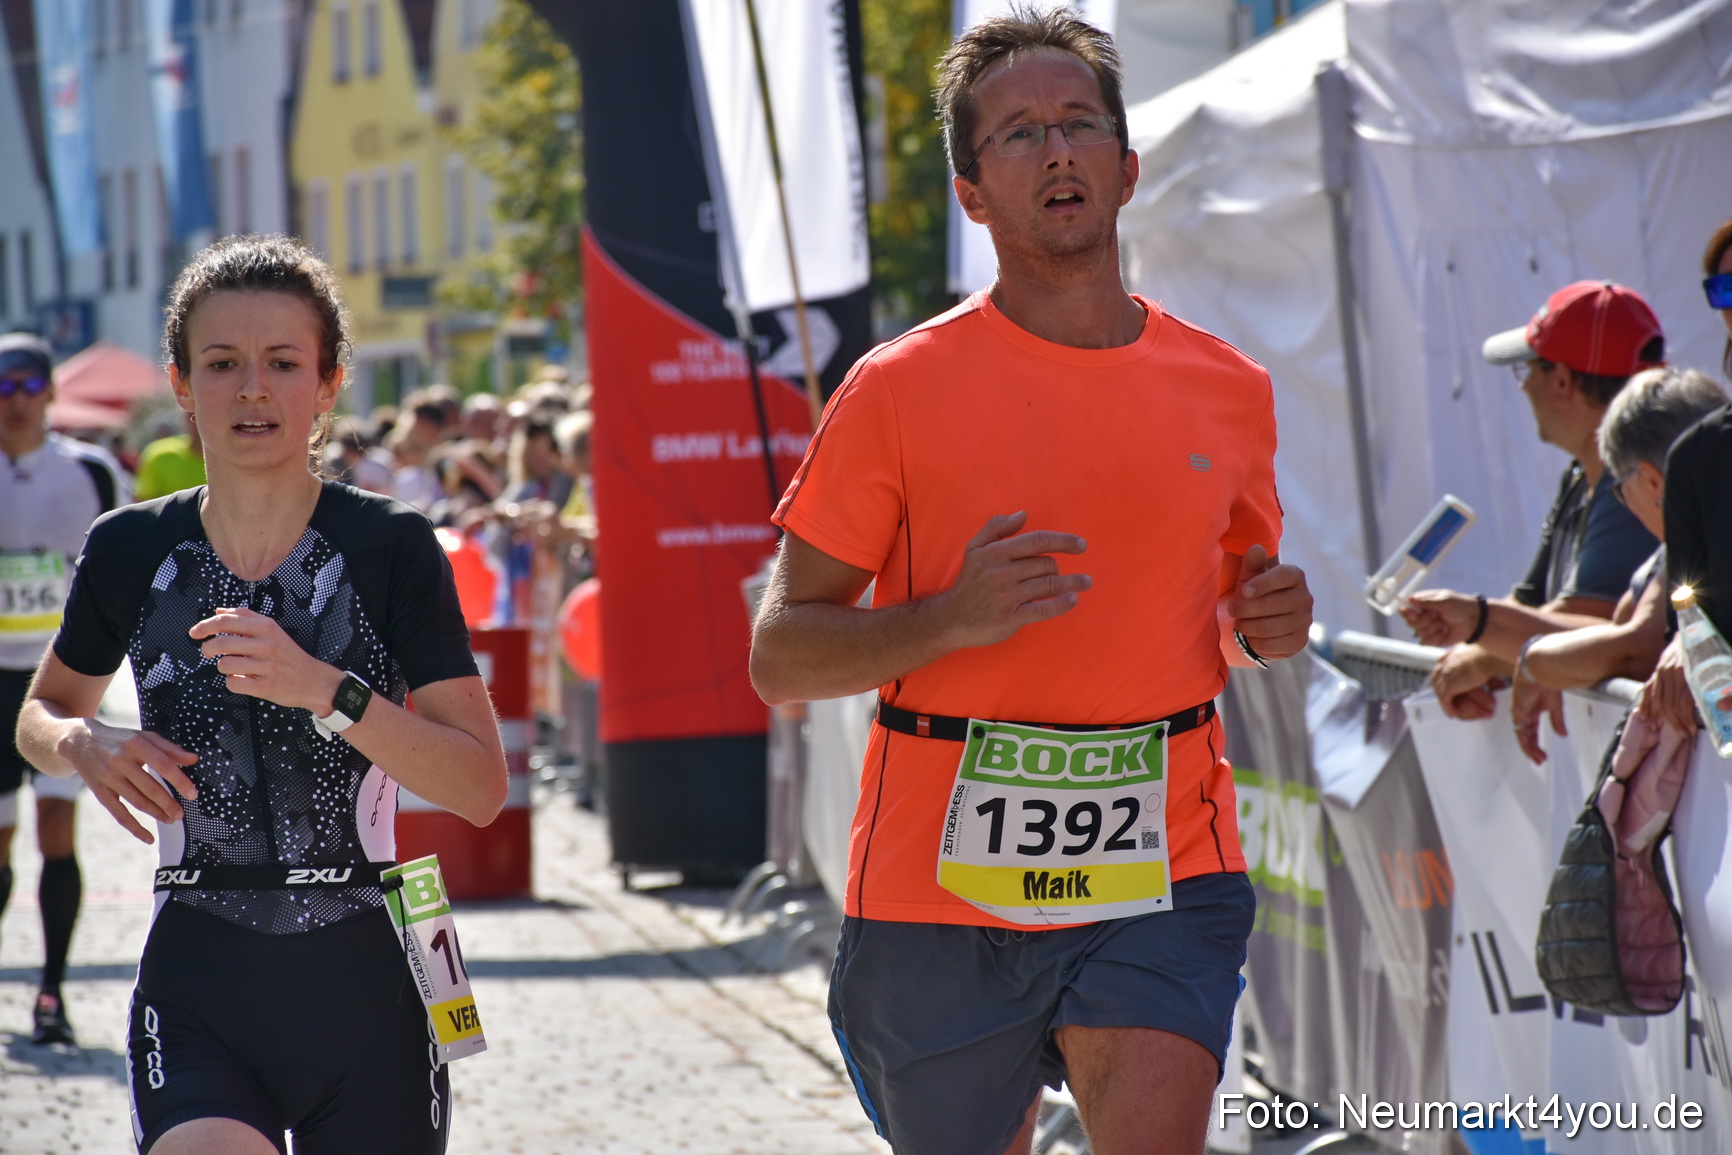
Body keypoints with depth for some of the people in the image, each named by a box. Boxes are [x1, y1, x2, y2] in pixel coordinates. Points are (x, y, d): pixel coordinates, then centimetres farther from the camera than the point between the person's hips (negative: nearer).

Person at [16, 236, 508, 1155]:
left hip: (364, 984, 0)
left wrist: (324, 689, -22)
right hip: (197, 985, 0)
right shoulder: (131, 552, 3)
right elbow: (41, 713, 22)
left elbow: (481, 788, -9)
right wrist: (84, 745, -2)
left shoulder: (390, 546, -3)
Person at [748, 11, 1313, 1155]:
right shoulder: (900, 389, -3)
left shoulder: (1228, 391, 8)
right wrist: (953, 617, -19)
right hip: (943, 881, -1)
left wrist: (1269, 624, 0)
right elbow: (781, 660, -2)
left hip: (1163, 870, 1)